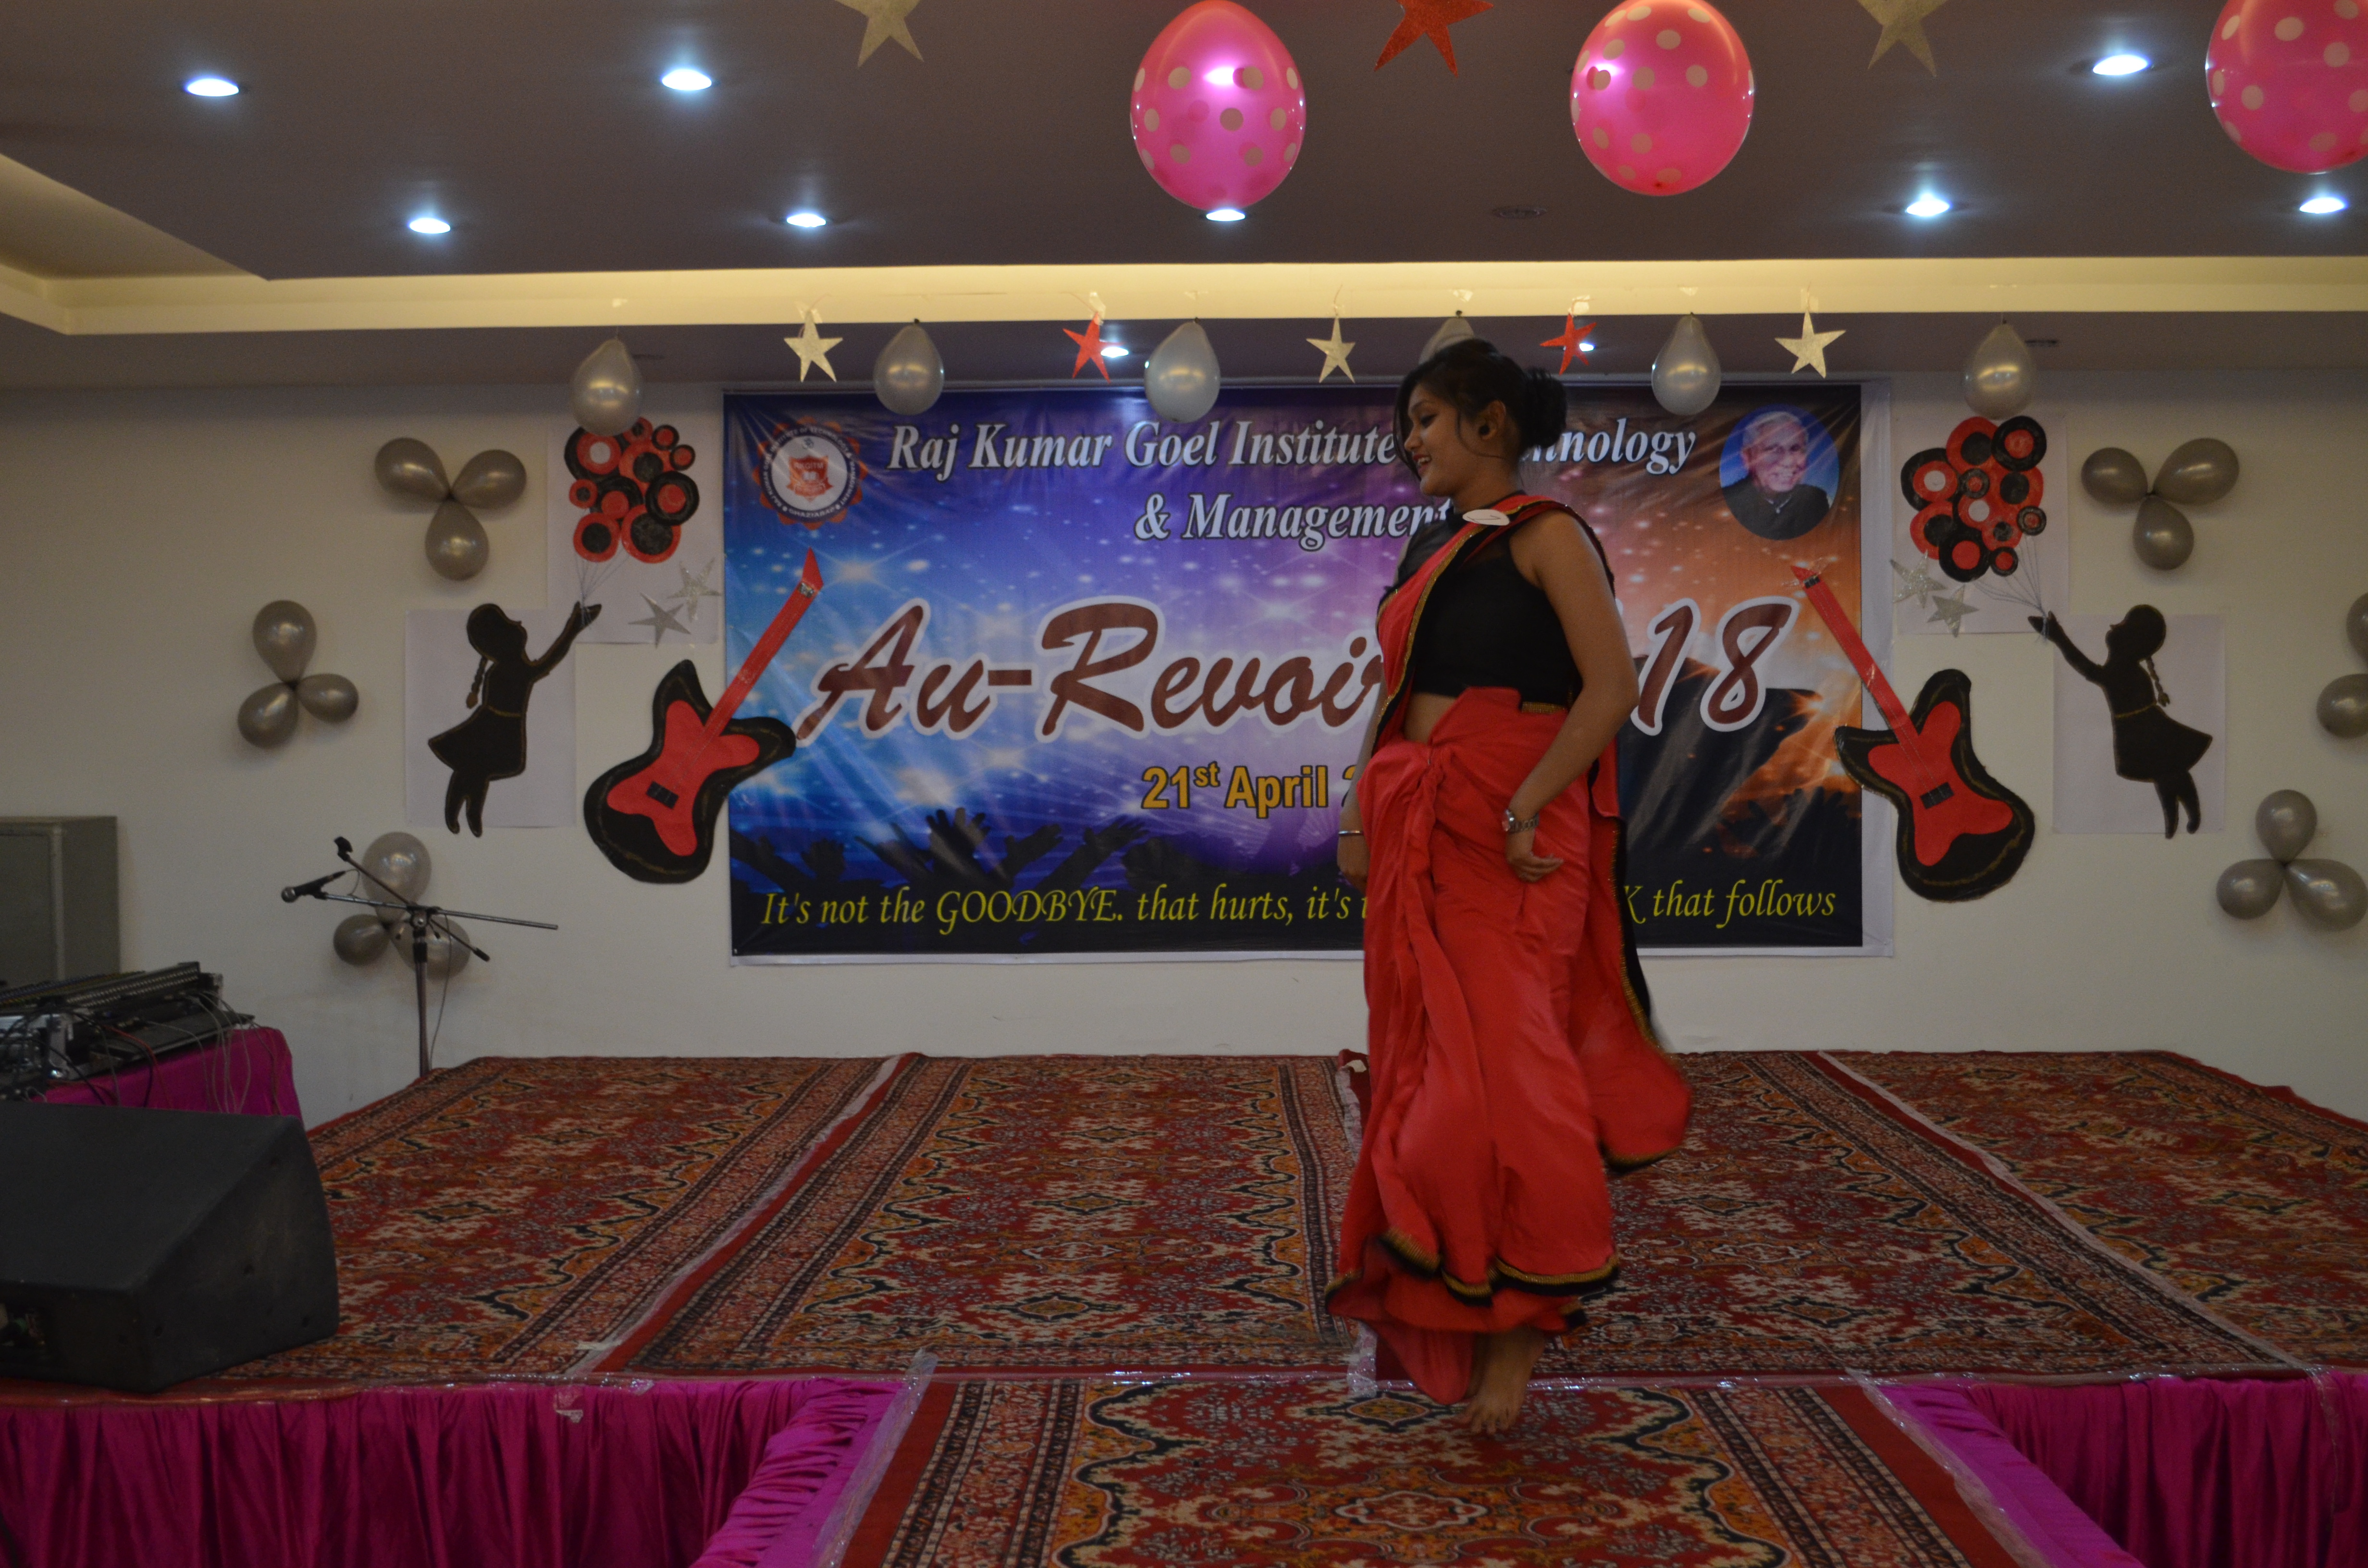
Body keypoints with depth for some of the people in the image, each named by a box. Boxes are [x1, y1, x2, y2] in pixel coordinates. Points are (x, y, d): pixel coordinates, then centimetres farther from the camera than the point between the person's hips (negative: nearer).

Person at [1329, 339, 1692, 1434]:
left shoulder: (1543, 535, -4)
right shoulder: (1429, 547, 18)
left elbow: (1612, 686, -14)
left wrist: (1525, 807, -21)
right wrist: (1360, 814, 8)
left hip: (1506, 829, -7)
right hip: (1416, 829, 7)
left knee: (1496, 1049, -9)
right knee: (1424, 1050, 8)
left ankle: (1519, 1324, 3)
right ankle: (1454, 1319, 21)